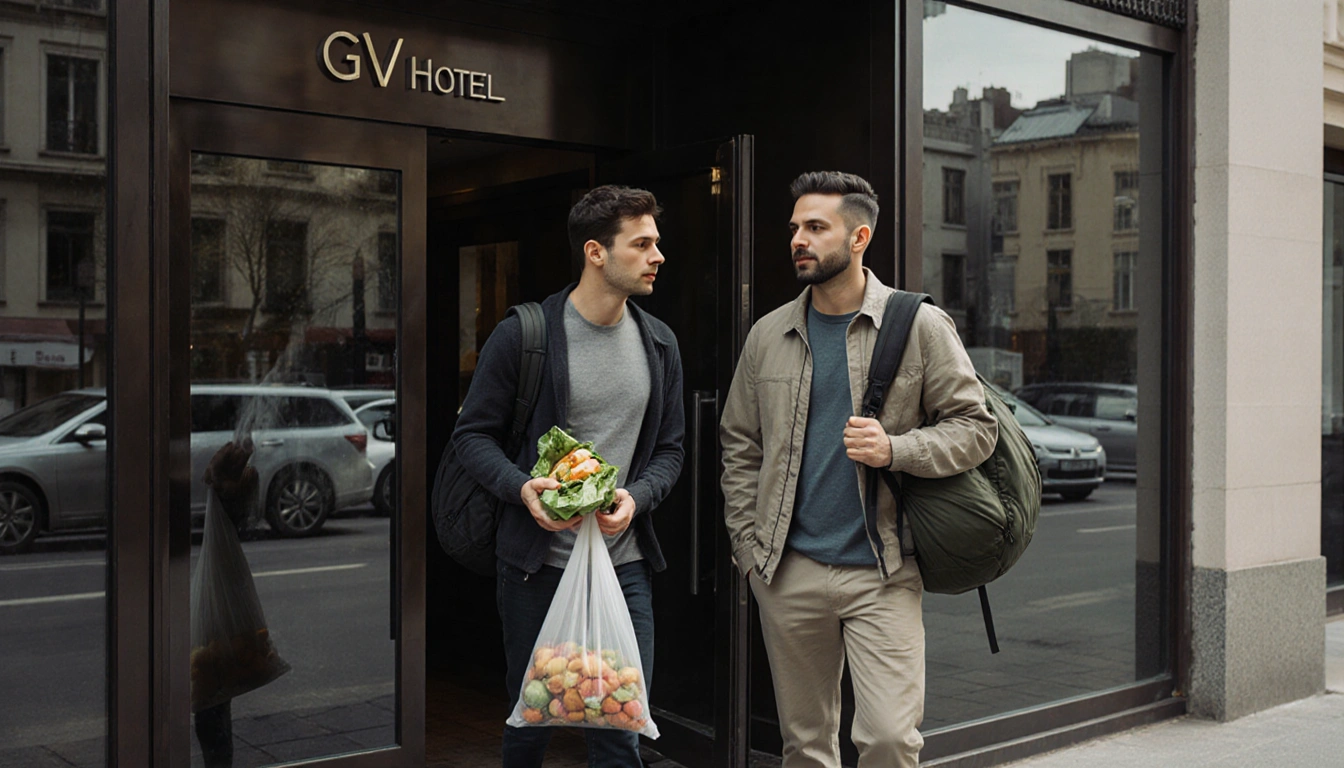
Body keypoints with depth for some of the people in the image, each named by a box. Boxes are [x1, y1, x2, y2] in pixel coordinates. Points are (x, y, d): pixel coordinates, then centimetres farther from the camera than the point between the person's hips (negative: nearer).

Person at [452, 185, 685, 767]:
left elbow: (669, 449, 12)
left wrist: (635, 497, -9)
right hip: (537, 564, -3)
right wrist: (523, 488, -20)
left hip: (625, 563, 3)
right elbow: (473, 434, -1)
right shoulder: (523, 335, -6)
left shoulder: (658, 343, 8)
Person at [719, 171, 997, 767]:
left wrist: (894, 450, -18)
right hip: (789, 573, 3)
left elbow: (975, 427, -1)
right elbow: (739, 449, 13)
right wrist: (749, 547, 5)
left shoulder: (920, 326, -1)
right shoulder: (768, 335, 8)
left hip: (882, 572, -3)